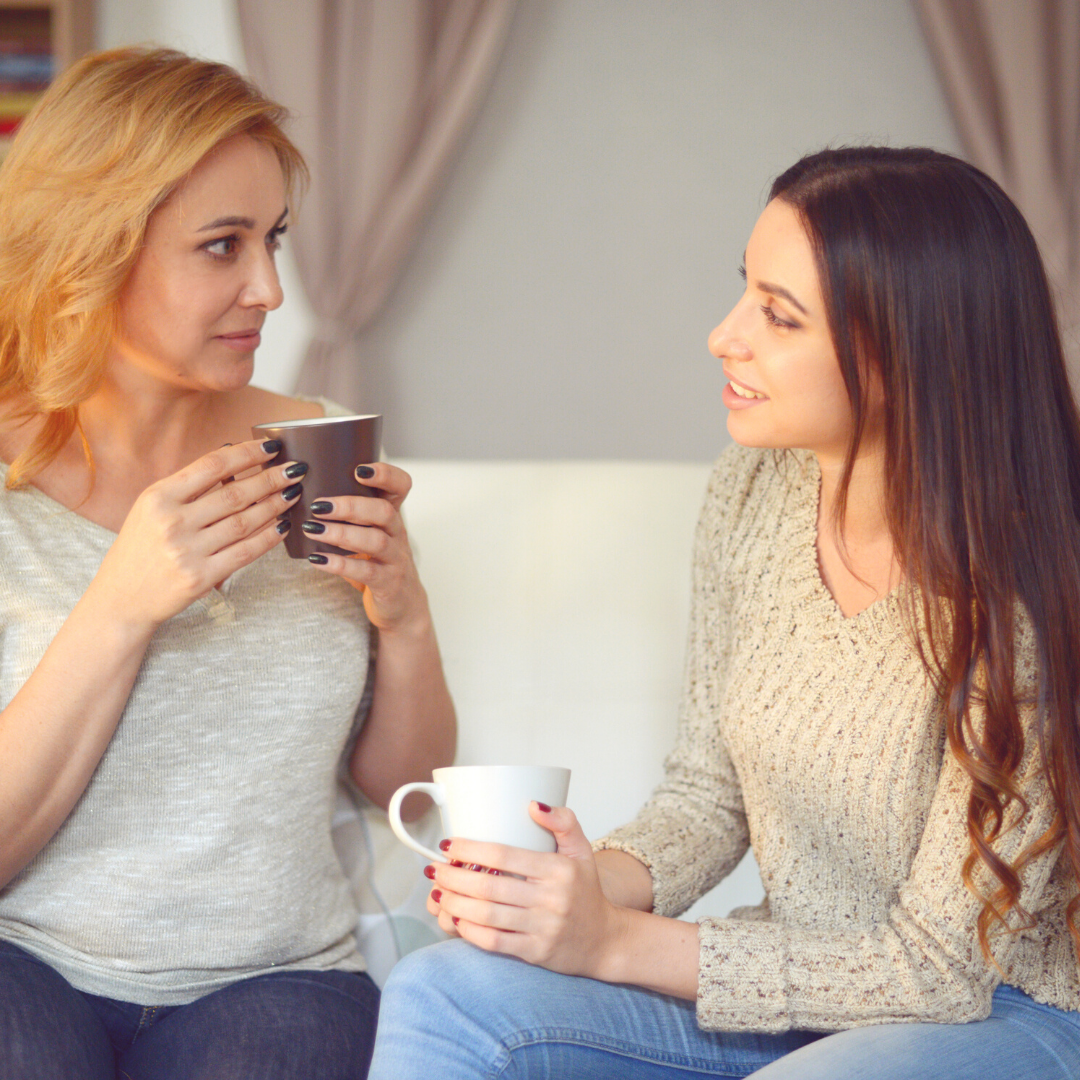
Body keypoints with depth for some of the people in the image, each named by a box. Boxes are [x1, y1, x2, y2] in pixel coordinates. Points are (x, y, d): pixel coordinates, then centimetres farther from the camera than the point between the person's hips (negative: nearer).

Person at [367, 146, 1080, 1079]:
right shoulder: (753, 493, -4)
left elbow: (936, 965, -18)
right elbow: (708, 794, 6)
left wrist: (614, 944, -24)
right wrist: (594, 884, -16)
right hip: (792, 978, 6)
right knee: (443, 995, -18)